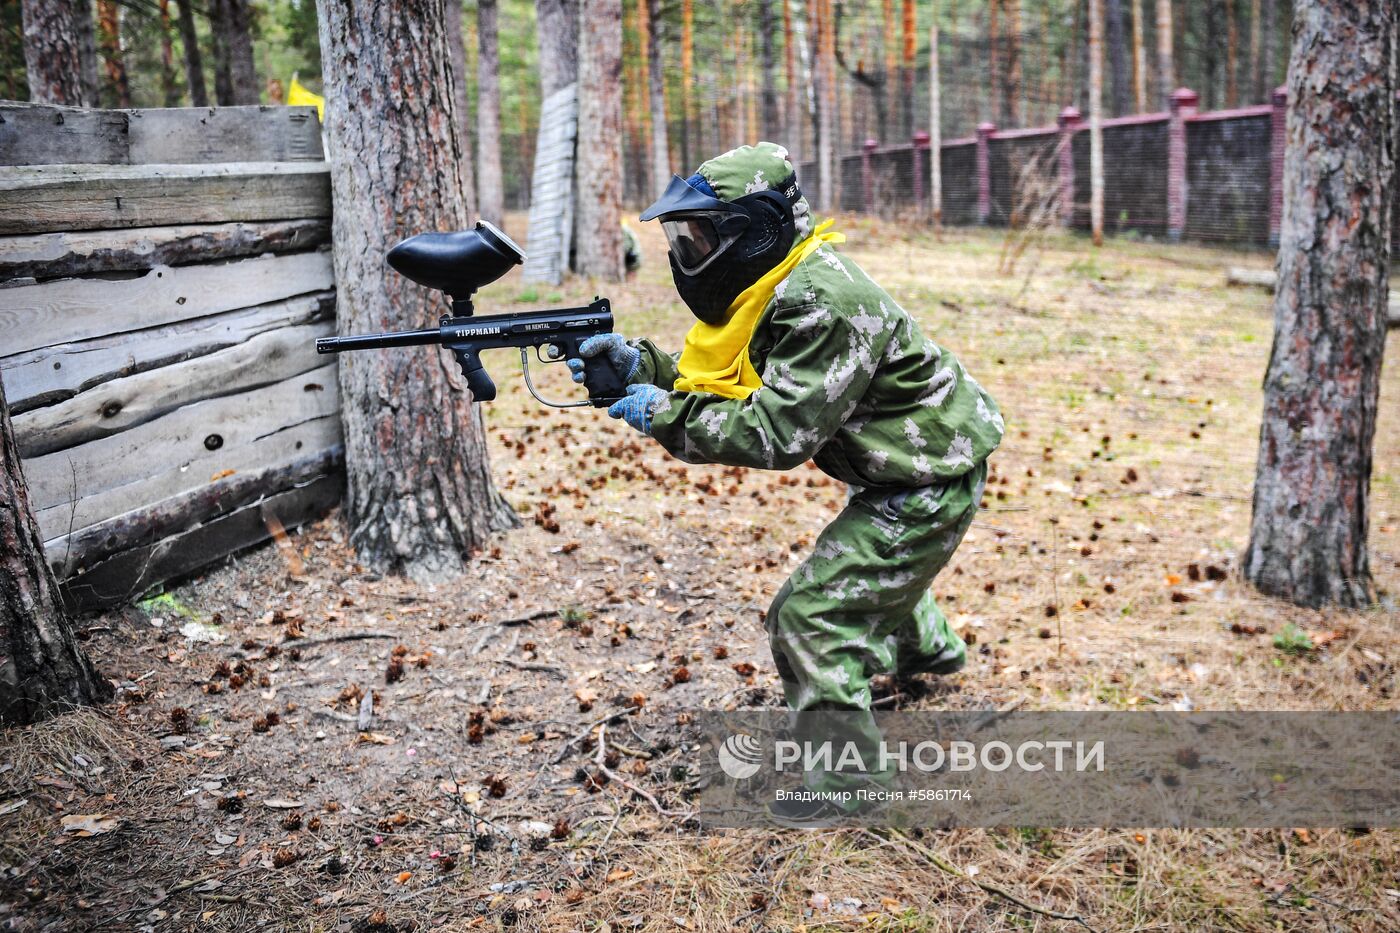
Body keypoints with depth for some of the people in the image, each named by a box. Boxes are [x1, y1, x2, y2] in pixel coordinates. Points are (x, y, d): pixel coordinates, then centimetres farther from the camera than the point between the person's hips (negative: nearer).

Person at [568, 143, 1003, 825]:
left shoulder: (824, 306, -31)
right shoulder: (766, 289, 1)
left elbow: (779, 433, -33)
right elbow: (719, 387, 1)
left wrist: (666, 417, -27)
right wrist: (639, 364, -15)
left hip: (931, 483, -11)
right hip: (900, 468, 11)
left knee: (813, 613, -12)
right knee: (869, 567, 34)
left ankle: (850, 778, 0)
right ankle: (928, 647, 63)